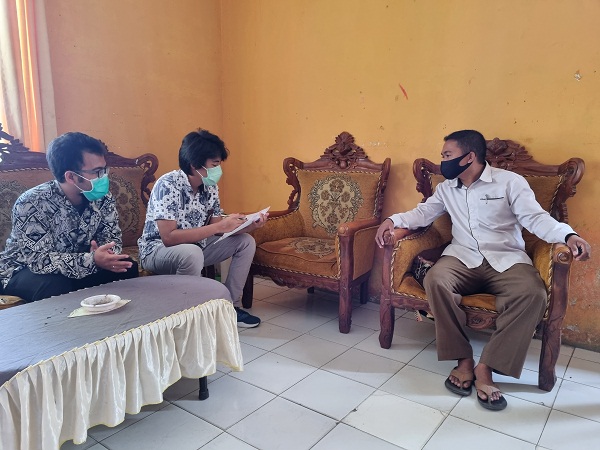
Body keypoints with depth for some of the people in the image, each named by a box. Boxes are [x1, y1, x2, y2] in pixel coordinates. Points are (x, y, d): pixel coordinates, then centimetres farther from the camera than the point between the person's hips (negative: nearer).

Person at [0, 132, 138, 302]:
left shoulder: (103, 198, -11)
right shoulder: (32, 203, -27)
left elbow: (112, 237, -4)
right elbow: (39, 259, -32)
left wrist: (106, 254, -29)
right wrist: (92, 260, -45)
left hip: (76, 268, 5)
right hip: (25, 270, -4)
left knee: (127, 267, -16)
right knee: (56, 286, -36)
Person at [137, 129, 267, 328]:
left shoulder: (210, 187, -4)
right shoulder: (168, 185, -26)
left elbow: (217, 227, 0)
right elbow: (169, 237, -34)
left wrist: (249, 225, -18)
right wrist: (220, 226, -34)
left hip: (195, 247, 8)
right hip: (157, 249, -7)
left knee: (246, 242, -2)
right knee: (192, 253, -39)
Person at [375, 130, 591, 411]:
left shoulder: (510, 182, 0)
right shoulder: (446, 188, 14)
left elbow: (536, 218, -5)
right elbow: (423, 213, 19)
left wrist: (568, 235, -24)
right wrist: (394, 220, -1)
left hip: (506, 259, -2)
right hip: (463, 257, 2)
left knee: (533, 294, -32)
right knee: (435, 280, -31)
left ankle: (485, 366, -21)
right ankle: (463, 358, -17)